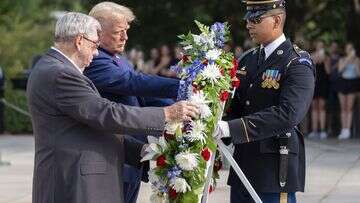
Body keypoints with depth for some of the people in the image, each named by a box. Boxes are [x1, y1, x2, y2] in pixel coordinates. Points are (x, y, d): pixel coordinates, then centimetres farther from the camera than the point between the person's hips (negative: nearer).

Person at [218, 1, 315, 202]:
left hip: (276, 170, -7)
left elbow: (287, 114, -24)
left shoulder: (297, 64, -10)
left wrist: (232, 128, -29)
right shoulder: (247, 59, 13)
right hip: (243, 168, 7)